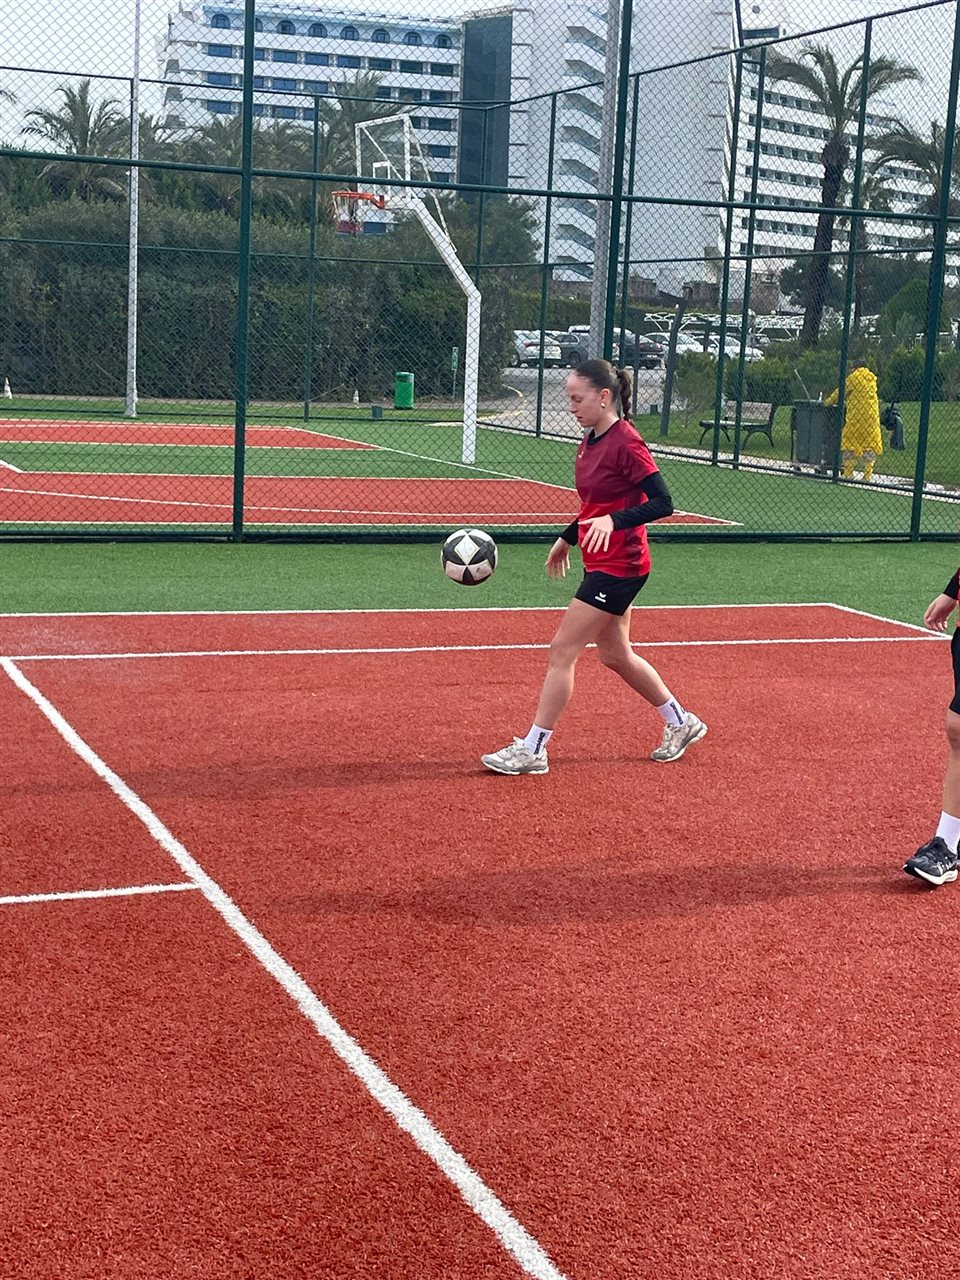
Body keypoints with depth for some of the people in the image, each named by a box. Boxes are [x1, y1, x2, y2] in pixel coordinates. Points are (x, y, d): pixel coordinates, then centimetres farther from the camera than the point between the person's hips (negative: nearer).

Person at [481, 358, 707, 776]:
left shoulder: (626, 442, -18)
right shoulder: (590, 440, 10)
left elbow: (662, 502, -22)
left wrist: (613, 521, -33)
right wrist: (567, 538, 25)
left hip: (618, 566, -10)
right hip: (601, 565, 10)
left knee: (562, 650, -7)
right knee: (615, 655, 18)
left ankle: (532, 749, 0)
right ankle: (681, 723, 34)